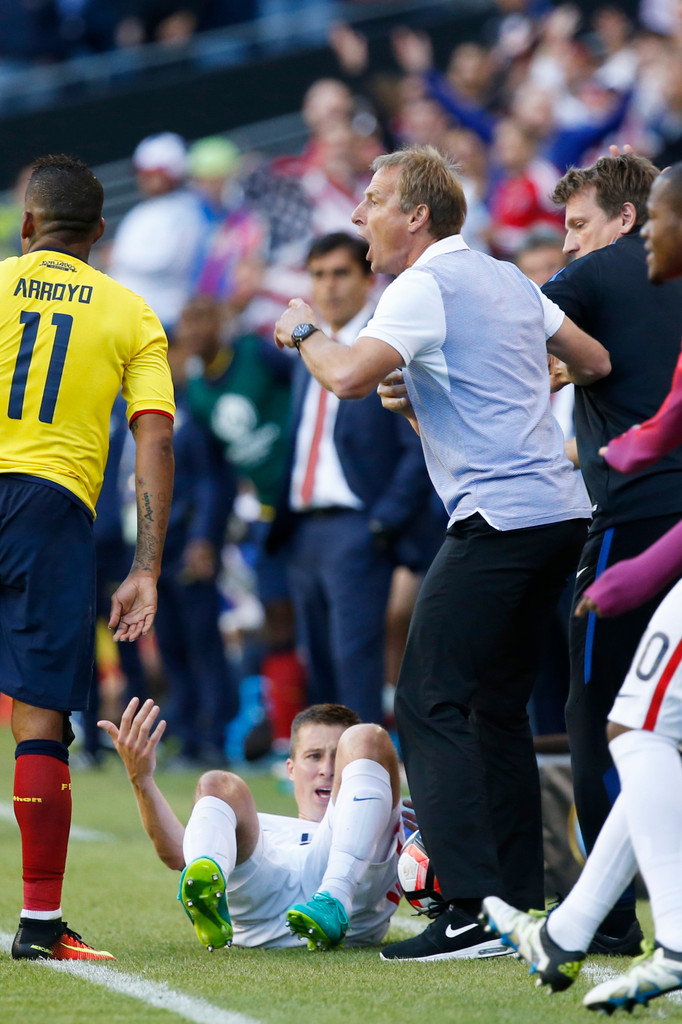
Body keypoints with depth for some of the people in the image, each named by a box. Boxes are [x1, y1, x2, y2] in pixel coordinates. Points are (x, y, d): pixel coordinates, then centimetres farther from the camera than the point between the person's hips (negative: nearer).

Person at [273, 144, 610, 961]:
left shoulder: (424, 288, -7)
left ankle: (472, 912, -16)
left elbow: (347, 377, -19)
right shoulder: (507, 280, 18)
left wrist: (302, 331, 2)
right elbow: (597, 362, 26)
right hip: (561, 513, 9)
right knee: (497, 706, 14)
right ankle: (521, 906, 12)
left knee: (430, 704, -8)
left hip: (498, 518, -9)